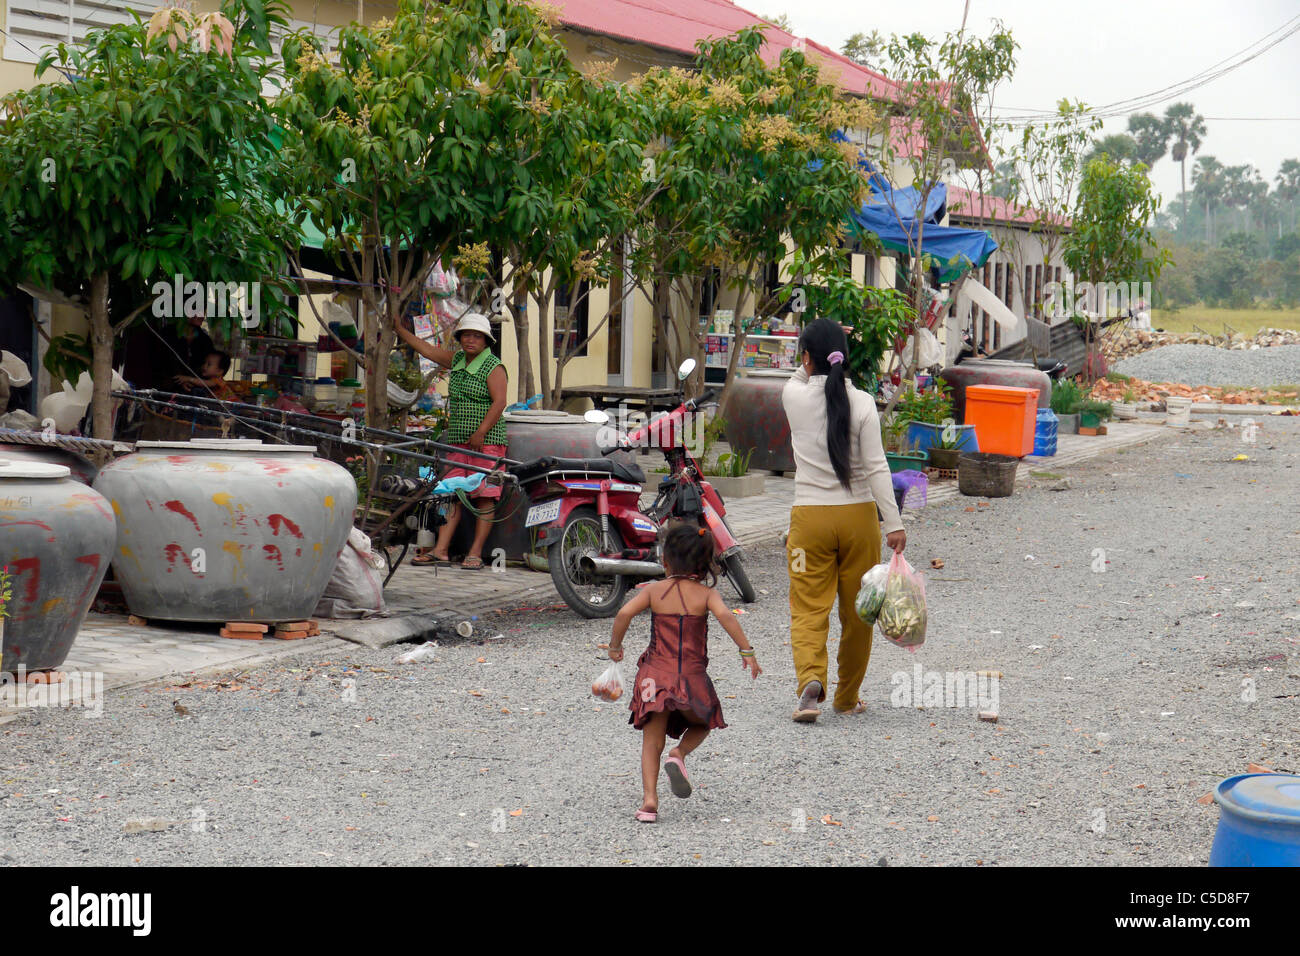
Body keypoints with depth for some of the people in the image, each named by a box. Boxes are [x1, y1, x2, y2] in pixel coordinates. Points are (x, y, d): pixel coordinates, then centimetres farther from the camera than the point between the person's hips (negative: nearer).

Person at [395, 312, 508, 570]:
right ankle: (440, 551, -2)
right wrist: (398, 328, 22)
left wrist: (480, 434, -19)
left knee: (485, 496, -6)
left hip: (487, 440, -7)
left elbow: (499, 402, -14)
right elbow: (426, 349, 23)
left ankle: (475, 553, -5)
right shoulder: (456, 360, 15)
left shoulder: (493, 367, -6)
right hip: (458, 440, 7)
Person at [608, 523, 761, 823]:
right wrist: (747, 651, -16)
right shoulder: (705, 593, 0)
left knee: (651, 742, 6)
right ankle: (679, 754, -4)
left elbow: (624, 613, -9)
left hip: (655, 676, 1)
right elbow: (725, 615, -18)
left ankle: (649, 799, -9)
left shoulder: (653, 591, 4)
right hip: (692, 677, -1)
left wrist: (615, 646, 6)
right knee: (702, 724, 25)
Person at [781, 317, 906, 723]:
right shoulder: (862, 403, -6)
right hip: (858, 516, 1)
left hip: (810, 517, 0)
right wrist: (894, 523, -9)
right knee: (857, 612, 13)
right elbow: (876, 467, -10)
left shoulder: (794, 396, -5)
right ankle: (847, 697, 23)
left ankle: (811, 679, -23)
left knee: (809, 609, 2)